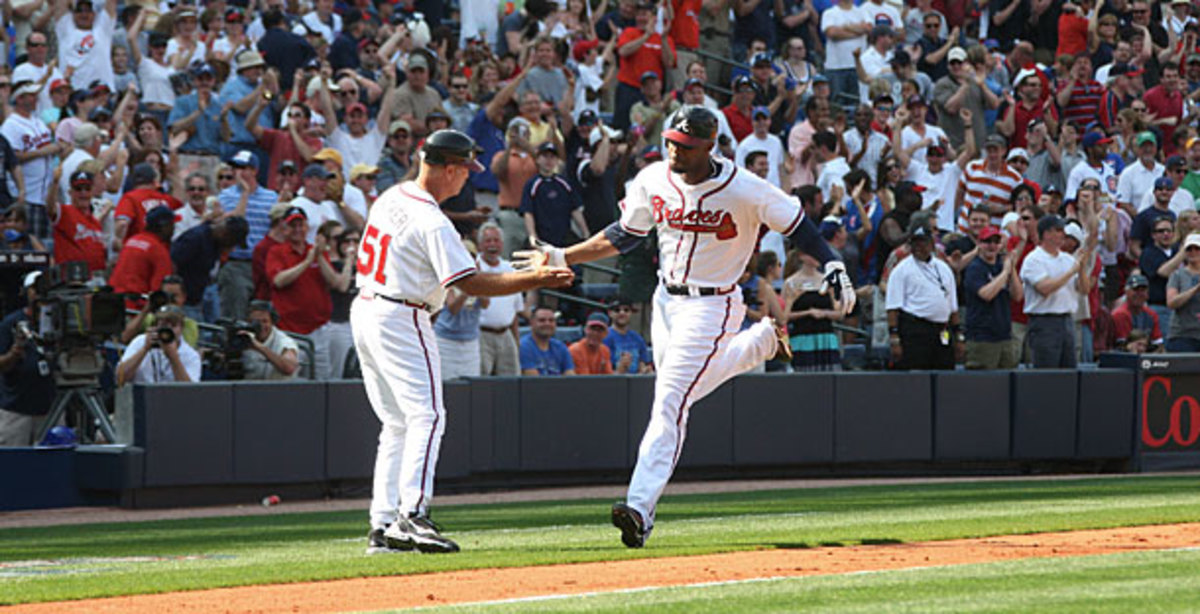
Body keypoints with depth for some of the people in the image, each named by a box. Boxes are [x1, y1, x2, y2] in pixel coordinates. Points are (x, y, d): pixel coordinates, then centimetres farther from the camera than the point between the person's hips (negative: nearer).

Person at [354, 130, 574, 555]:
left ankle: (383, 524, 8)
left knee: (397, 423, 12)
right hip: (401, 319, -9)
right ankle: (412, 515, -28)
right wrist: (536, 279, -18)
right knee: (426, 415, -13)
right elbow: (470, 283, -20)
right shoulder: (432, 223, -18)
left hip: (364, 312, 9)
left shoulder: (391, 198, 10)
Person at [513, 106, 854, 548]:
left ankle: (641, 507, -20)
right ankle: (760, 342, 48)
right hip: (666, 299, 7)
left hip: (711, 307, -7)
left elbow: (796, 224, -7)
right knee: (689, 383, 23)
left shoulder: (743, 190, -18)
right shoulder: (652, 181, -3)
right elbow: (624, 236, 10)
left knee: (670, 401, -16)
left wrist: (833, 267, -18)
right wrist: (561, 258, 5)